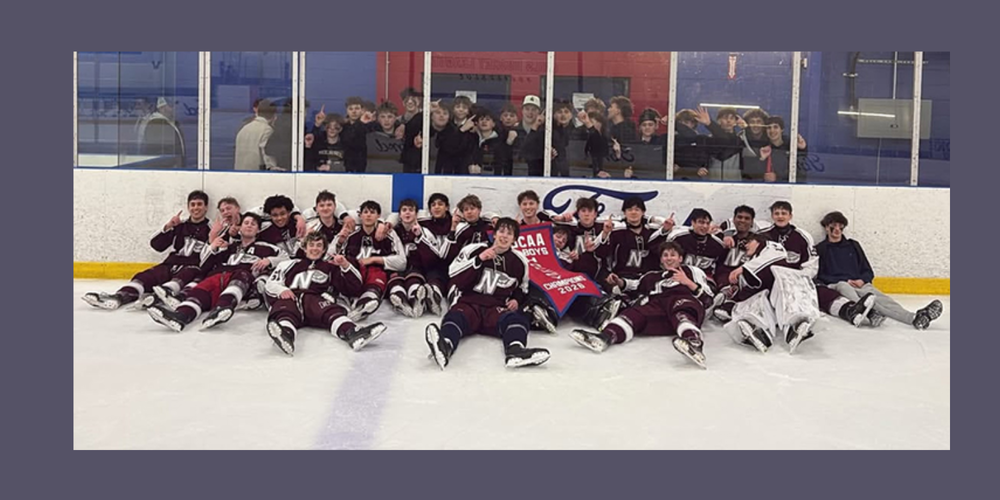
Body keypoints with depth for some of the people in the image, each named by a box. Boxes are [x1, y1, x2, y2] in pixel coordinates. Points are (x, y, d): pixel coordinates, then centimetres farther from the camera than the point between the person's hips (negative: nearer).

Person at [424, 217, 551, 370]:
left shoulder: (519, 261, 14)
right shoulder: (474, 250, 4)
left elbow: (522, 288, 29)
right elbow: (455, 280, -5)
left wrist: (516, 300, 6)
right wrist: (479, 260, -14)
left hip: (498, 308, 2)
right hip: (469, 303, -1)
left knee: (516, 318, -33)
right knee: (455, 317, -36)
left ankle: (515, 351, -66)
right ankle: (444, 346, -71)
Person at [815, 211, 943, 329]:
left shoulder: (853, 245, 25)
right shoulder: (820, 249, 13)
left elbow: (868, 272, 23)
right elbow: (818, 276, 3)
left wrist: (862, 280, -3)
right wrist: (845, 281, -9)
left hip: (859, 285, 4)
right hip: (836, 286, -3)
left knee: (880, 298, -29)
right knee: (843, 286, -41)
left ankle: (914, 318, -56)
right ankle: (868, 313, -70)